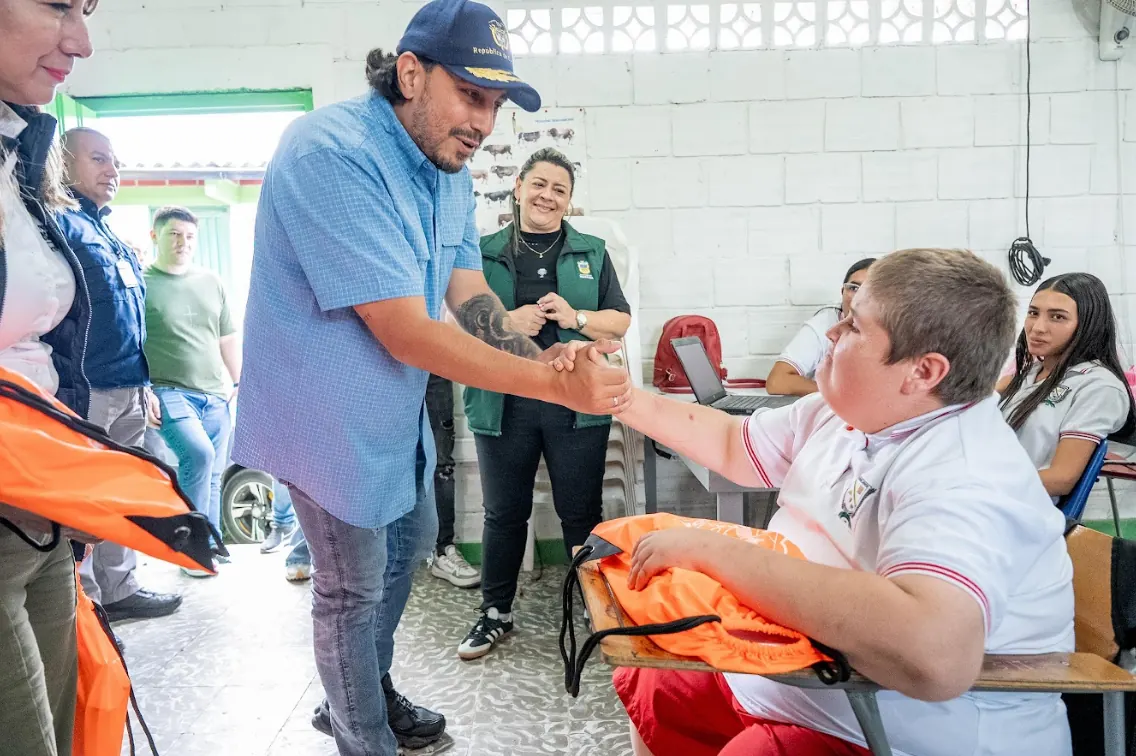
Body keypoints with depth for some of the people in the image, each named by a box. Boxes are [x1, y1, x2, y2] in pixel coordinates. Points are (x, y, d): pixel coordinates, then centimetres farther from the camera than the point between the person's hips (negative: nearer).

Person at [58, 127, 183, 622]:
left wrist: (144, 381, 22)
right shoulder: (60, 222, -6)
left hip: (128, 390, 9)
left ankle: (118, 589, 26)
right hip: (85, 389, -9)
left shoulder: (112, 237, 22)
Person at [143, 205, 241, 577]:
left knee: (214, 476, 7)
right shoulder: (140, 283, -2)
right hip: (169, 392, -5)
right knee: (198, 453, -24)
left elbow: (228, 338, 19)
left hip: (215, 396, 5)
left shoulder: (210, 282, 13)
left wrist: (239, 382, 17)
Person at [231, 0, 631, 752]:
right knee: (355, 589, 7)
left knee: (412, 540, 23)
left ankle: (369, 691, 47)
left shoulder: (452, 170, 1)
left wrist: (546, 360, -19)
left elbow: (470, 296, 0)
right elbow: (406, 333, -32)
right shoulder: (333, 153, -28)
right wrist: (559, 386, -32)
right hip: (328, 411, -9)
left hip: (399, 407, 9)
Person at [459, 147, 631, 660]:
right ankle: (496, 613, 27)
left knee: (582, 513, 8)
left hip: (576, 403, 0)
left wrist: (576, 317, -12)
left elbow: (620, 320, 7)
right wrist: (508, 322, -14)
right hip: (503, 404, 0)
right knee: (504, 514, 11)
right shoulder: (485, 253, 8)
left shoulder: (591, 252, 10)